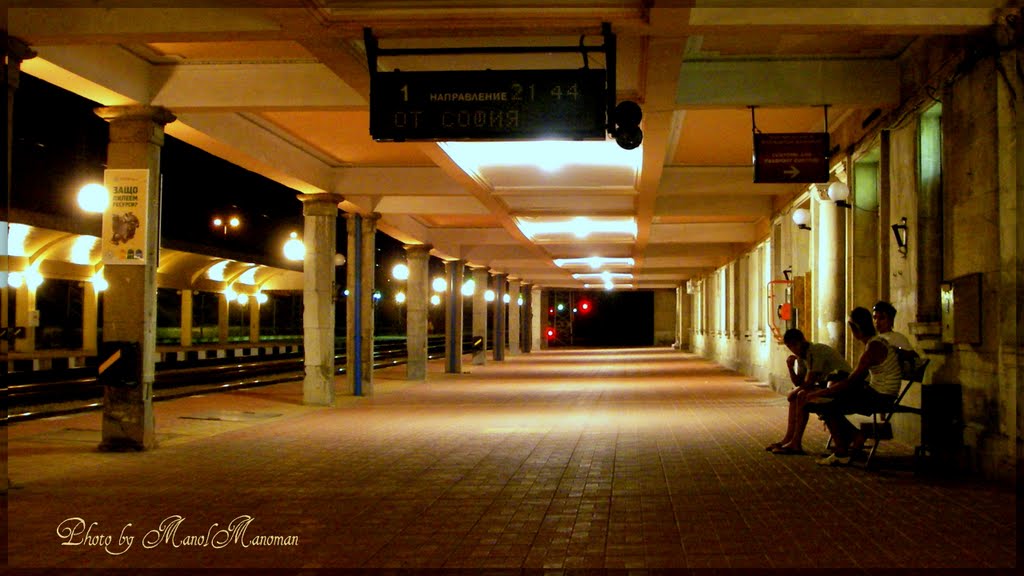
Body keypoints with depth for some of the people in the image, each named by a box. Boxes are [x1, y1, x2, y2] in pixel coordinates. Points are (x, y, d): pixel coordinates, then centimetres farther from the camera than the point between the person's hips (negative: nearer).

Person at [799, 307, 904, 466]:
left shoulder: (873, 348, -23)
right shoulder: (875, 342, 8)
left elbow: (850, 382, -24)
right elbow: (859, 377, 14)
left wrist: (817, 394, -19)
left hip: (880, 398, -10)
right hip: (874, 390, 10)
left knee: (827, 406, -10)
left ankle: (841, 454, 0)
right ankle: (856, 436, 14)